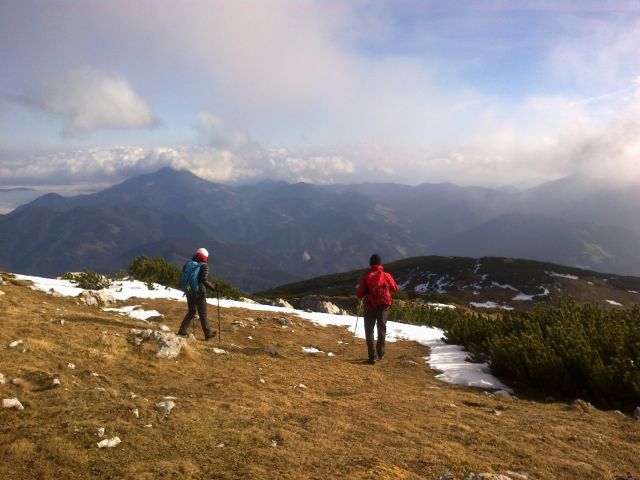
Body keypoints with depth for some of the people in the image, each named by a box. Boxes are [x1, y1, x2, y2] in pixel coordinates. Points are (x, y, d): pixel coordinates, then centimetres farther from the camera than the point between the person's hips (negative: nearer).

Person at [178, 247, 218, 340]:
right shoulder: (204, 266, -11)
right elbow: (204, 280, -20)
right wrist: (213, 287, -8)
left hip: (189, 293, 6)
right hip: (199, 293, -6)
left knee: (191, 312, 20)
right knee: (203, 314, 4)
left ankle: (182, 330, 13)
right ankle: (208, 334, 13)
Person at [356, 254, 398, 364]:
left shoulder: (366, 276, -11)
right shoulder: (386, 276, -6)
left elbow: (359, 294, -9)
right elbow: (395, 289, 9)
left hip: (370, 307, -2)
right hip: (384, 307, 2)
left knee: (369, 331, 8)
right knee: (382, 330, 20)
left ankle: (372, 356, 0)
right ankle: (380, 354, 28)